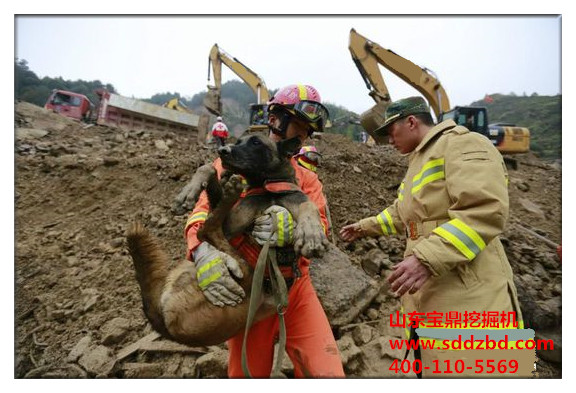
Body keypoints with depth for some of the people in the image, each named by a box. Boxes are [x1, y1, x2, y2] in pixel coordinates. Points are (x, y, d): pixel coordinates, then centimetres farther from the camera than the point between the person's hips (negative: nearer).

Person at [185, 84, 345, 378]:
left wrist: (292, 227, -28)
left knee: (327, 373, -5)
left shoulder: (307, 178, 11)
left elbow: (319, 227, -5)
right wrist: (204, 252, -28)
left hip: (296, 288, 2)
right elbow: (202, 212, -6)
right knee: (248, 375, 12)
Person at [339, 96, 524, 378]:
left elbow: (486, 210, -26)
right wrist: (364, 227, 32)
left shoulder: (462, 144, -11)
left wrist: (426, 258, -31)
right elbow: (401, 214, 31)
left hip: (467, 299, -9)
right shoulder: (418, 162, 20)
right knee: (432, 365, 21)